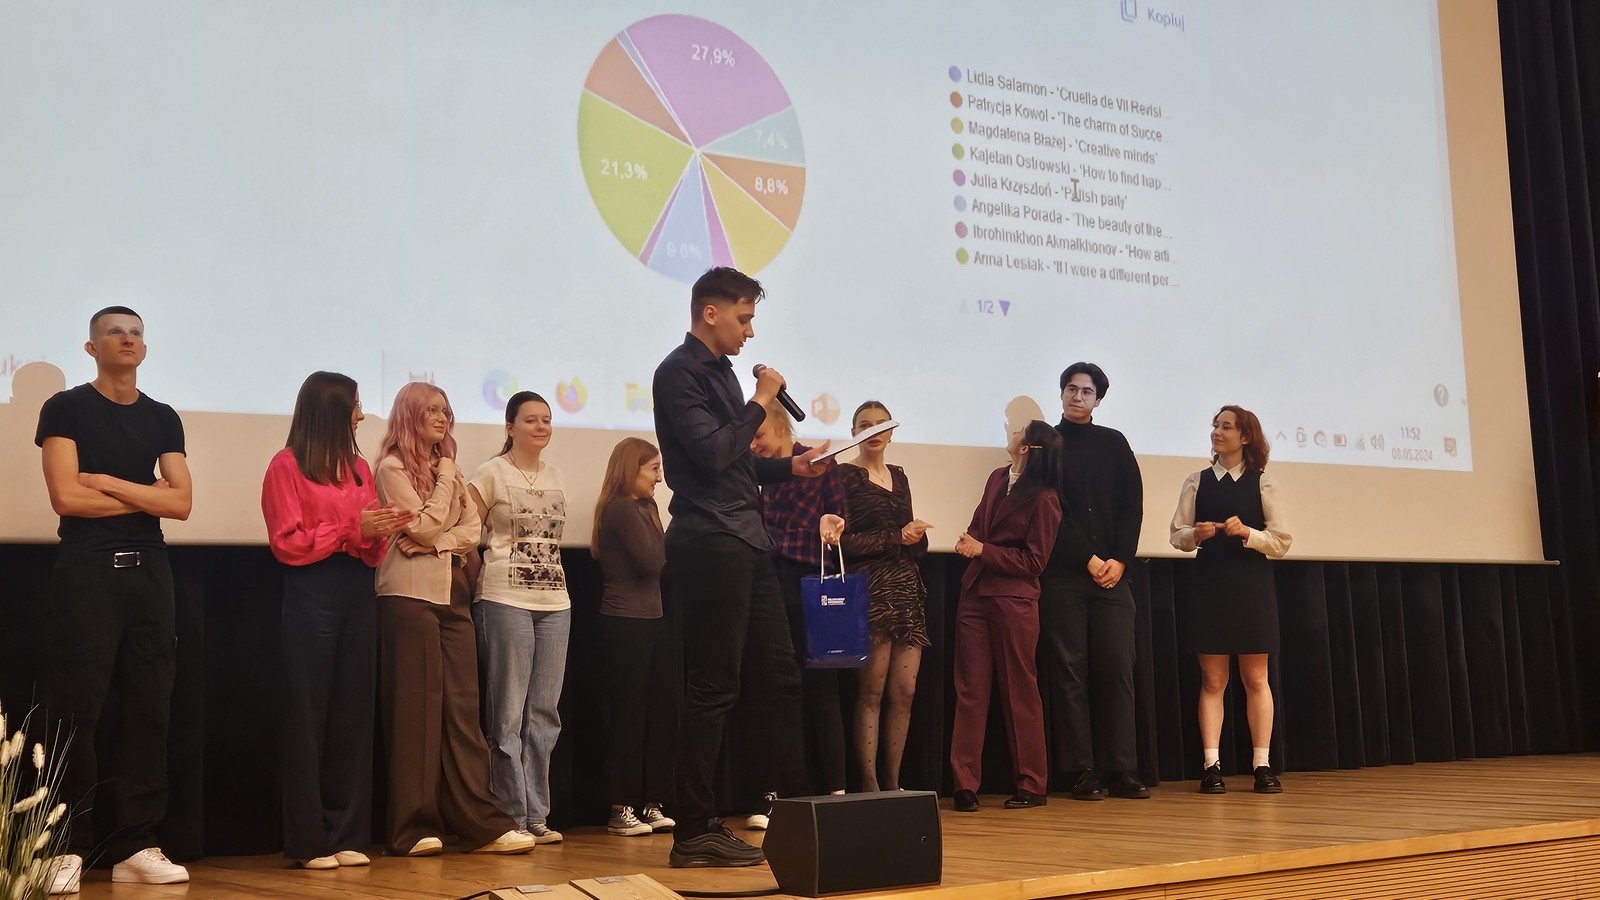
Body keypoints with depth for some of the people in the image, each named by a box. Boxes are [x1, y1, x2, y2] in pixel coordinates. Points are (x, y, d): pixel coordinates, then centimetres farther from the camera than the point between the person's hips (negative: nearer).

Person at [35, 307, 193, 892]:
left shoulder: (163, 419, 14)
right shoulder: (66, 409, 2)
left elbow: (182, 503, 3)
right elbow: (65, 497, -10)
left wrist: (109, 481, -7)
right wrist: (147, 495, -3)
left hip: (149, 573, 4)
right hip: (86, 571, -4)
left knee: (148, 711, 3)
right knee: (77, 711, -6)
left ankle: (135, 847, 8)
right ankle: (67, 847, 0)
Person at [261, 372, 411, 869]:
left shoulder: (361, 467, 14)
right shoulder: (287, 466, -2)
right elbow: (288, 544, -9)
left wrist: (379, 534, -5)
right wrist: (351, 528, -13)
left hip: (357, 593, 6)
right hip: (311, 595, -6)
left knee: (354, 714, 5)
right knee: (307, 716, -1)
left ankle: (347, 834, 11)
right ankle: (308, 841, 3)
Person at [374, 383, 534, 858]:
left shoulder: (448, 469, 18)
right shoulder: (393, 467, -2)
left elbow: (472, 531, 8)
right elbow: (427, 526, -12)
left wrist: (434, 543, -9)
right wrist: (445, 477, -3)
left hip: (451, 593, 6)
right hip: (410, 594, -6)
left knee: (462, 708, 3)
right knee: (416, 708, -5)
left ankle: (483, 823, 2)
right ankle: (415, 829, 0)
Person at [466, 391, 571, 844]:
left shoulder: (556, 477, 14)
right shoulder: (492, 474, -2)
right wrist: (481, 575, -9)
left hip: (554, 602, 6)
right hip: (506, 601, -6)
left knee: (544, 713, 7)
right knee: (508, 714, -1)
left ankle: (536, 814, 14)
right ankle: (512, 816, 6)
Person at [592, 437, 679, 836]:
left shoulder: (642, 507, 18)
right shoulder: (622, 508, -10)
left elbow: (658, 561, 14)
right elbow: (651, 561, -18)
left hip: (651, 622, 9)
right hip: (626, 624, -9)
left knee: (660, 714, 7)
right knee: (630, 716, -4)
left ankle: (650, 804, 12)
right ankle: (622, 809, 2)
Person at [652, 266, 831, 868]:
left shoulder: (720, 370, 19)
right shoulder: (679, 373, -8)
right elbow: (711, 454, -19)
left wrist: (789, 467, 13)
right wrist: (760, 402, -9)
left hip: (745, 546, 9)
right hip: (710, 547, -9)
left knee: (778, 678, 10)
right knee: (713, 690, -5)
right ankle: (695, 833, 2)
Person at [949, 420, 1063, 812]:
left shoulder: (1043, 499, -9)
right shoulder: (998, 478, 11)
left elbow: (1033, 561, -9)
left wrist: (984, 551, -14)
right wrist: (969, 542, 0)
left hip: (1014, 601, -6)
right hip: (975, 594, 6)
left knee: (1019, 692, 3)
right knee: (970, 691, 2)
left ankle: (1031, 785, 14)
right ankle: (965, 784, 4)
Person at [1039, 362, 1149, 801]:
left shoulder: (1114, 443, 14)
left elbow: (1132, 505, 8)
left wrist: (1120, 559, -4)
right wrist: (1088, 560, -6)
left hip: (1112, 572, 2)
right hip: (1062, 575, -2)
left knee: (1117, 670, -1)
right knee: (1069, 673, -2)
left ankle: (1121, 770, 3)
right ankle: (1082, 772, 1)